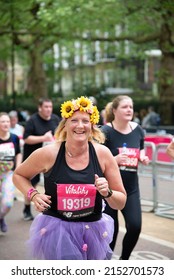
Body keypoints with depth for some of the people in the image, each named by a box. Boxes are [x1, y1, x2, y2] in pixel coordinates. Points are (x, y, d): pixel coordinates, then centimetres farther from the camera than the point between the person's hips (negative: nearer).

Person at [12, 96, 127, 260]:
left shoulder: (102, 153, -7)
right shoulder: (48, 154, -11)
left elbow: (121, 203, 1)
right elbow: (18, 175, 9)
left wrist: (107, 192, -19)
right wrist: (33, 195, -9)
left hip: (93, 230, 3)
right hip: (57, 230, -3)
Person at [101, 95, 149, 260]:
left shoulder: (138, 130, 1)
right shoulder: (106, 131, -14)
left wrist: (143, 158, -3)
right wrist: (114, 160, -30)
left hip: (131, 188, 4)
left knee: (135, 226, -6)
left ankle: (124, 260, 21)